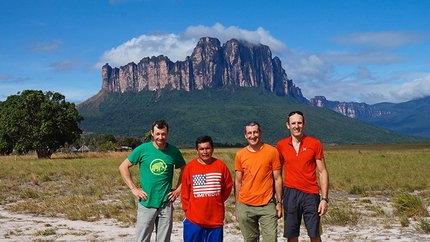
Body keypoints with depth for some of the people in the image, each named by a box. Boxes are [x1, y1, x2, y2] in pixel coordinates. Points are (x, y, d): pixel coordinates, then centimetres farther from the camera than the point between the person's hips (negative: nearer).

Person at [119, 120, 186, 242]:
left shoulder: (173, 151, -1)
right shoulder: (143, 149, -6)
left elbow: (185, 169, 15)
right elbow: (123, 167, 0)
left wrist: (178, 188, 4)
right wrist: (134, 188, -5)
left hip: (166, 204, 2)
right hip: (146, 203, -1)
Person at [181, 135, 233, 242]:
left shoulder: (221, 165, -2)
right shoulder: (190, 167, -3)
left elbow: (228, 187, 10)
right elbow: (185, 192, 3)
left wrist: (217, 201, 8)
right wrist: (187, 209, 1)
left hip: (216, 219, 1)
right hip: (194, 219, -1)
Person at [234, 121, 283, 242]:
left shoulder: (272, 151, -3)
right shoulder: (240, 155, 3)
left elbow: (277, 179, 0)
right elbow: (238, 181, 8)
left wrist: (279, 202, -2)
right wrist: (237, 206, 7)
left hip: (267, 205, -2)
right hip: (245, 206, 2)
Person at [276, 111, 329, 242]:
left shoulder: (315, 144, -1)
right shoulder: (281, 145, 4)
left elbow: (323, 172, 0)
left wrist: (324, 198, -8)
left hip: (311, 194, -1)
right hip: (290, 193, 1)